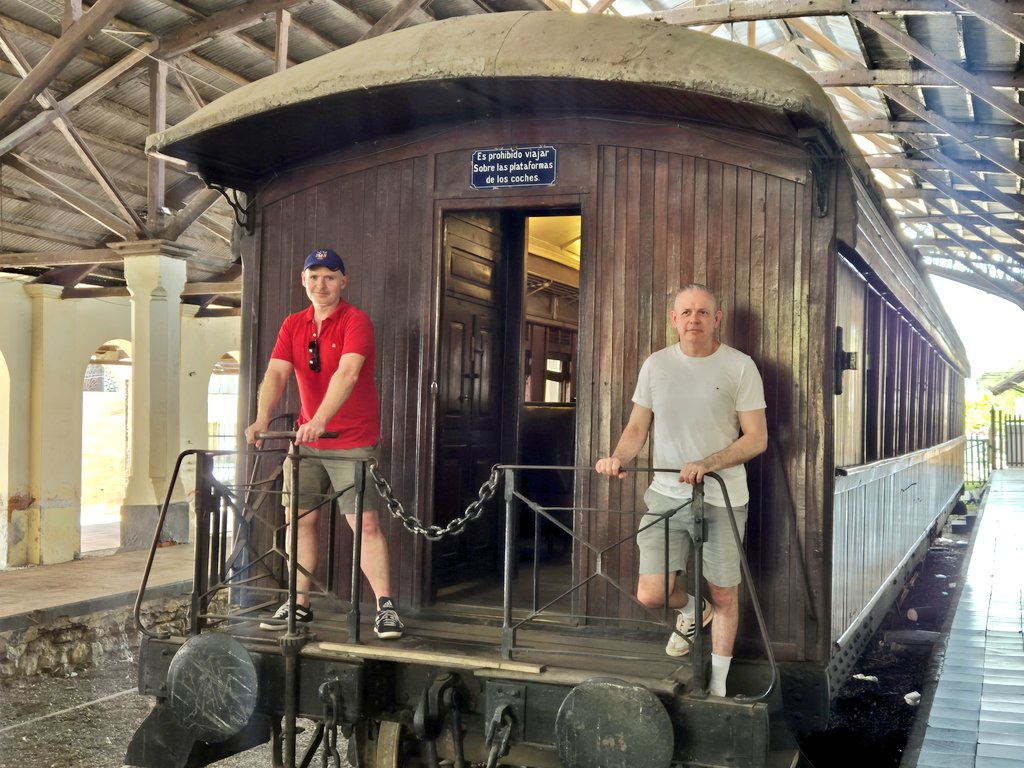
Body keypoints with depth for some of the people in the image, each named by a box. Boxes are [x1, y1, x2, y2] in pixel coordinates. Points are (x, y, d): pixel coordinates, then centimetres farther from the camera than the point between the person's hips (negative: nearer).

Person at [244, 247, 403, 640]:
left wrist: (320, 420, -39)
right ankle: (299, 604, 18)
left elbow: (347, 374, -26)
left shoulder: (356, 321, -11)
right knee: (300, 518, 8)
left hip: (352, 442, -5)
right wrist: (262, 419, -25)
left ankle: (385, 607, 0)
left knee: (365, 523, -7)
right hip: (305, 438, 5)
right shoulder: (293, 325, 6)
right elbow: (275, 373, -7)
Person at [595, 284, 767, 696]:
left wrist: (708, 464, -22)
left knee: (724, 596, 7)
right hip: (665, 494, 3)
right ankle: (691, 610, 34)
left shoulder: (739, 366, -6)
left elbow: (757, 438, -7)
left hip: (721, 498, -2)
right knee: (650, 595, -2)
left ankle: (717, 685, 27)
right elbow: (638, 426, 10)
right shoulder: (655, 365, 5)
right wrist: (619, 457, -11)